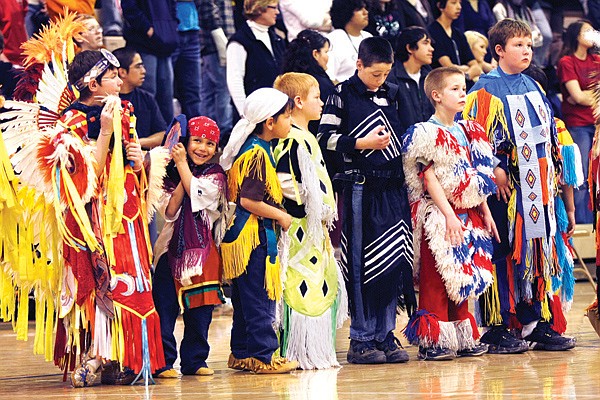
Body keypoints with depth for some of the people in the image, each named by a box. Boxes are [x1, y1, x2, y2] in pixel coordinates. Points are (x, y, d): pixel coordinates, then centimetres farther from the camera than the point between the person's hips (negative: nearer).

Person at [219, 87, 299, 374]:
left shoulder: (254, 149, 13)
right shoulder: (257, 154, -17)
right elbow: (248, 200, -23)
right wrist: (281, 216, -13)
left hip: (244, 234, 10)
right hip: (253, 234, -10)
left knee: (245, 299, 14)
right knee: (259, 299, -5)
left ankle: (242, 354, 20)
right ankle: (263, 356, -1)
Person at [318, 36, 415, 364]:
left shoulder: (392, 94, 14)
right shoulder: (343, 95, -1)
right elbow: (325, 137, -7)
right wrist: (363, 143, -14)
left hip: (393, 186, 5)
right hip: (361, 187, -5)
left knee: (394, 261, 4)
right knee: (362, 264, -3)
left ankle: (385, 335, 11)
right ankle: (361, 339, 1)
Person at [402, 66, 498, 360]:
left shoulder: (469, 132, 15)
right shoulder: (427, 134, -9)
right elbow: (430, 177, -15)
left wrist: (485, 213, 13)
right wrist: (449, 215, -21)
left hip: (467, 216, 7)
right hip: (438, 215, -7)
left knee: (462, 279, 11)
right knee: (436, 280, -7)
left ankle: (462, 338, 17)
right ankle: (433, 340, -5)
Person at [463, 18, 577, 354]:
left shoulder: (533, 88, 15)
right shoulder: (487, 90, -7)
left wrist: (551, 173, 15)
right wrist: (495, 170, -19)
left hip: (537, 186, 7)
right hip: (506, 186, -7)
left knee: (538, 252, 8)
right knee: (503, 255, -5)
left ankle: (537, 324, 13)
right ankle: (497, 329, -1)